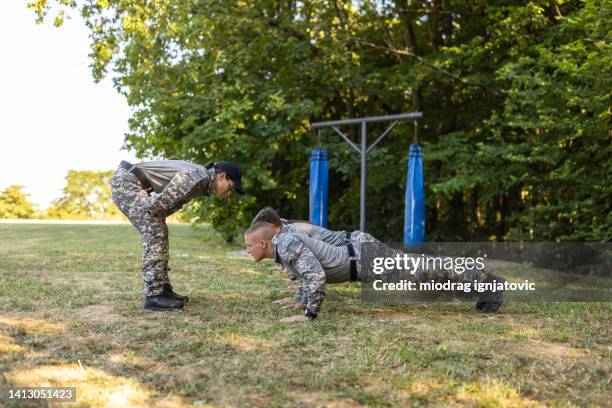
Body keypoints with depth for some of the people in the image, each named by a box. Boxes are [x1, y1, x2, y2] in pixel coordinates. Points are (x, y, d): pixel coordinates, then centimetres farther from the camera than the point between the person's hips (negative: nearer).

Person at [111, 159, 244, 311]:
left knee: (158, 232, 10)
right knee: (155, 233, -14)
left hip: (130, 182, 10)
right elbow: (160, 202, -22)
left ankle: (163, 289, 13)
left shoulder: (201, 180, 10)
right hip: (125, 180, -10)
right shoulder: (196, 177, -21)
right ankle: (153, 296, -13)